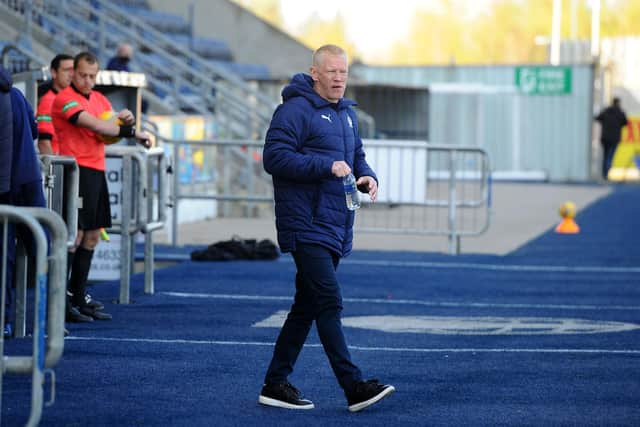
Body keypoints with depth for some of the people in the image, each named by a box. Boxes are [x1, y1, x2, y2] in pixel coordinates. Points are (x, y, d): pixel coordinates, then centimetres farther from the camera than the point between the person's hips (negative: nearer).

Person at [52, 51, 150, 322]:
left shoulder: (100, 99, 16)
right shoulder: (65, 99, -10)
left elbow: (114, 131, 15)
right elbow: (96, 125, -21)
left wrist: (127, 121, -8)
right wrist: (132, 132, -17)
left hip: (97, 172, 9)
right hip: (78, 172, -9)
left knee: (92, 237, 10)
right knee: (74, 236, -11)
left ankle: (79, 297, 16)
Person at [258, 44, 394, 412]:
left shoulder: (347, 113, 17)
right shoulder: (296, 110, -11)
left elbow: (357, 157, 26)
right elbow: (275, 157, -18)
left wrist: (367, 176, 3)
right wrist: (327, 166, -21)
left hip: (336, 228, 9)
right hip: (307, 226, -9)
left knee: (307, 306, 11)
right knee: (329, 304, -13)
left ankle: (276, 384, 18)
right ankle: (355, 388, -15)